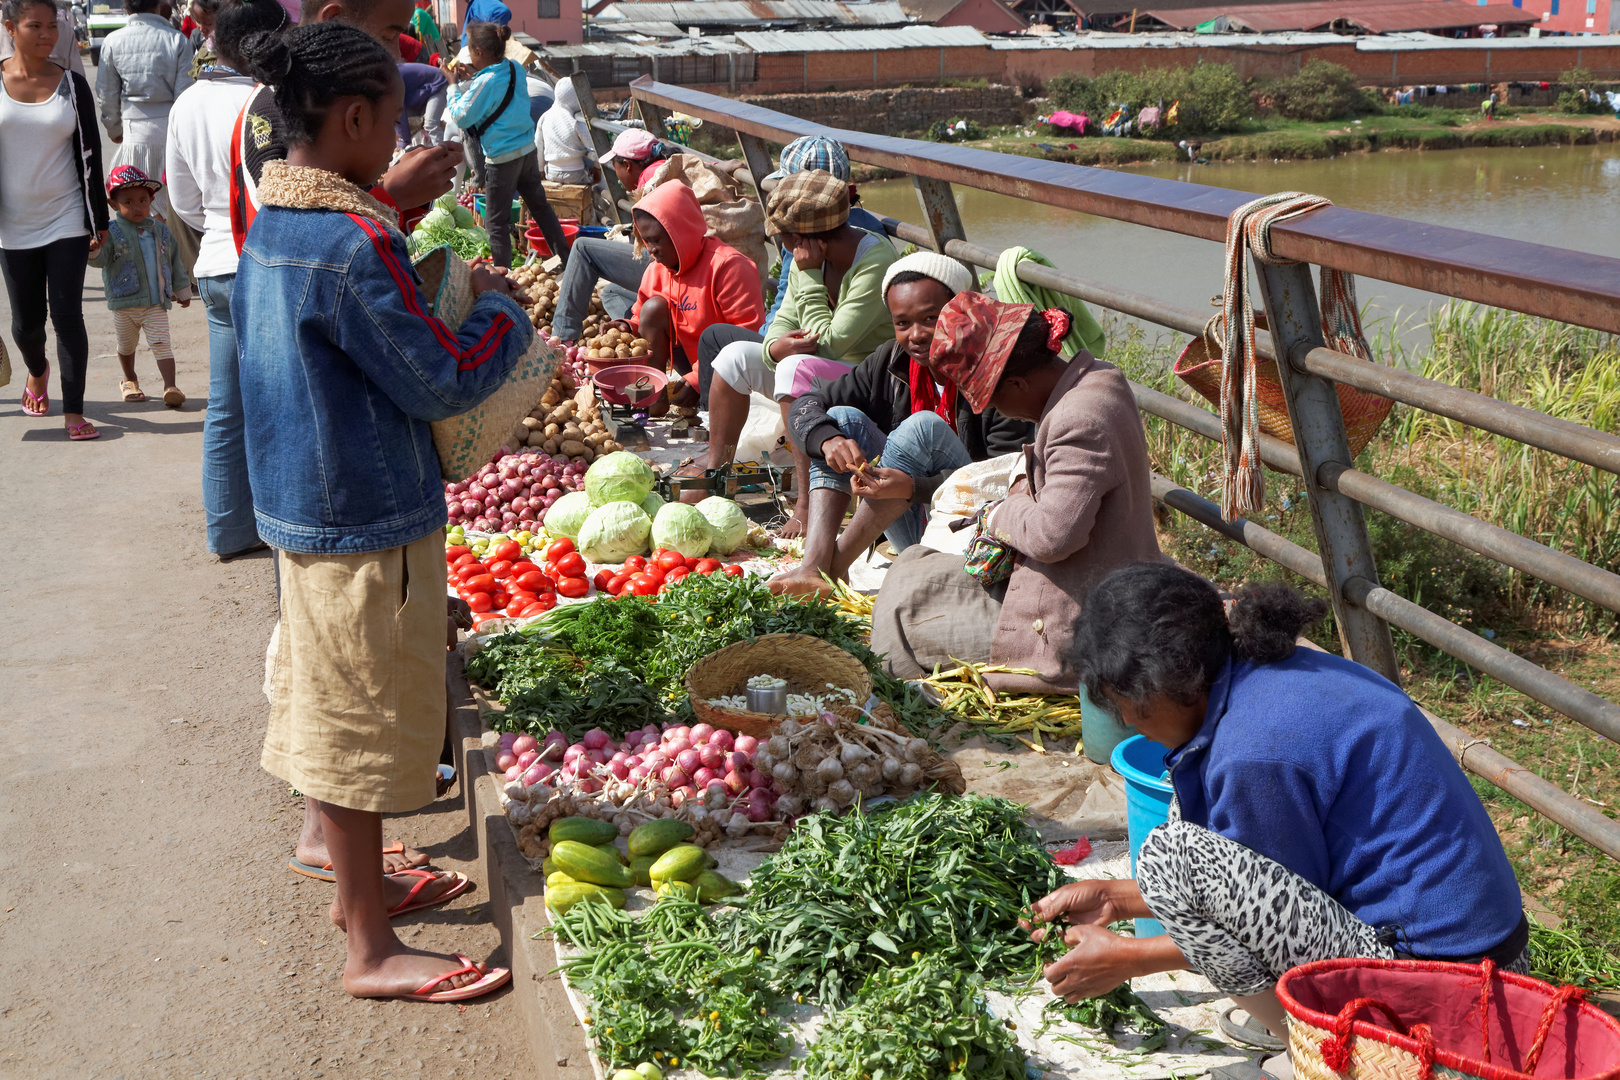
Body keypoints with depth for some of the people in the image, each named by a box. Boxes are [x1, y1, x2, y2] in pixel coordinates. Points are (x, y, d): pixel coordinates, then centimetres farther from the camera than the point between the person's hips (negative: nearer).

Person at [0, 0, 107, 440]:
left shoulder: (72, 85, -1)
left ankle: (74, 412, 2)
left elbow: (89, 154, 2)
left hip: (67, 221, -1)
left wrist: (99, 222, -1)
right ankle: (37, 371, 43)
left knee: (67, 315, -6)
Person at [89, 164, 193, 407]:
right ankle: (130, 381, 38)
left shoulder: (160, 230, 4)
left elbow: (175, 262, 14)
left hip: (156, 303, 1)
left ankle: (170, 386, -13)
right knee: (126, 345, 17)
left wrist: (182, 290, 21)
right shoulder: (112, 232, -8)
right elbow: (100, 259, -20)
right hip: (124, 303, -1)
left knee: (161, 343, -10)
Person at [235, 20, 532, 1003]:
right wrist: (502, 312, -2)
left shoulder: (273, 223, 7)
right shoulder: (353, 241, -23)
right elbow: (442, 381, -18)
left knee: (335, 710, 20)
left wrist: (442, 297, 13)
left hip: (305, 505, 9)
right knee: (368, 723, 1)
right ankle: (372, 951, 14)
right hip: (367, 520, -9)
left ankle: (360, 884, 38)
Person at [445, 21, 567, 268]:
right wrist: (468, 81, 11)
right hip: (528, 149, 8)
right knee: (540, 205, 19)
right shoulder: (515, 70, 1)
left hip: (502, 158, -8)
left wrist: (454, 85, -3)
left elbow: (460, 118, -13)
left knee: (496, 222, 3)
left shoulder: (485, 82, -21)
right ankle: (564, 259, 25)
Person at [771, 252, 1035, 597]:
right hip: (915, 534, 6)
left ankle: (836, 564, -22)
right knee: (843, 418, -8)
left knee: (925, 426, -27)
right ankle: (813, 565, -25)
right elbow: (806, 405, 1)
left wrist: (914, 487, -35)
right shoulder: (892, 361, 1)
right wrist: (828, 440, -24)